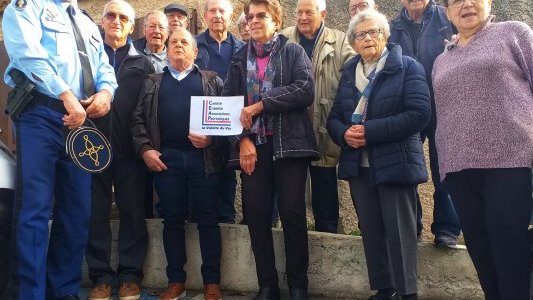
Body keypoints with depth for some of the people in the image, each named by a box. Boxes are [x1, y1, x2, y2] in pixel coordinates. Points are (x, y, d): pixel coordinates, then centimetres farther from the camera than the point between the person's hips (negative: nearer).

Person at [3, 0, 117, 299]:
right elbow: (29, 54, -11)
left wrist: (106, 91, -6)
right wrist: (67, 95, -20)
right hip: (40, 114, -6)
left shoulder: (88, 24, 26)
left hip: (81, 119, 7)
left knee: (77, 211, 6)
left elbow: (104, 67, 18)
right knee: (34, 208, -9)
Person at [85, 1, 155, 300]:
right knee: (96, 211, 4)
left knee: (133, 211, 3)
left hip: (130, 147, 0)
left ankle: (130, 274, 13)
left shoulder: (142, 62, 13)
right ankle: (101, 275, 14)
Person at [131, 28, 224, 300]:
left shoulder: (212, 80, 13)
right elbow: (138, 118, 11)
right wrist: (145, 148, -4)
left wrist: (212, 138, -14)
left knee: (208, 219, 0)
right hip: (166, 158, 2)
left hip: (203, 157, -2)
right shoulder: (152, 82, 18)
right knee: (172, 220, 6)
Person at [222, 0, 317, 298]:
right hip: (252, 146, 3)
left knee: (293, 213, -2)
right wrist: (242, 139, -8)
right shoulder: (240, 58, 16)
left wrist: (260, 104, -12)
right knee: (256, 215, 3)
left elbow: (305, 90, -10)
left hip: (288, 143, -3)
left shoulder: (293, 51, 7)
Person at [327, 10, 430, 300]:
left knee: (399, 232, -1)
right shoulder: (348, 72, 15)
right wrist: (344, 133, -12)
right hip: (358, 164, 5)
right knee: (371, 231, 11)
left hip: (395, 162, -5)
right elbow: (334, 117, 13)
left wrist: (370, 131, -20)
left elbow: (419, 113, -15)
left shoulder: (407, 67, -2)